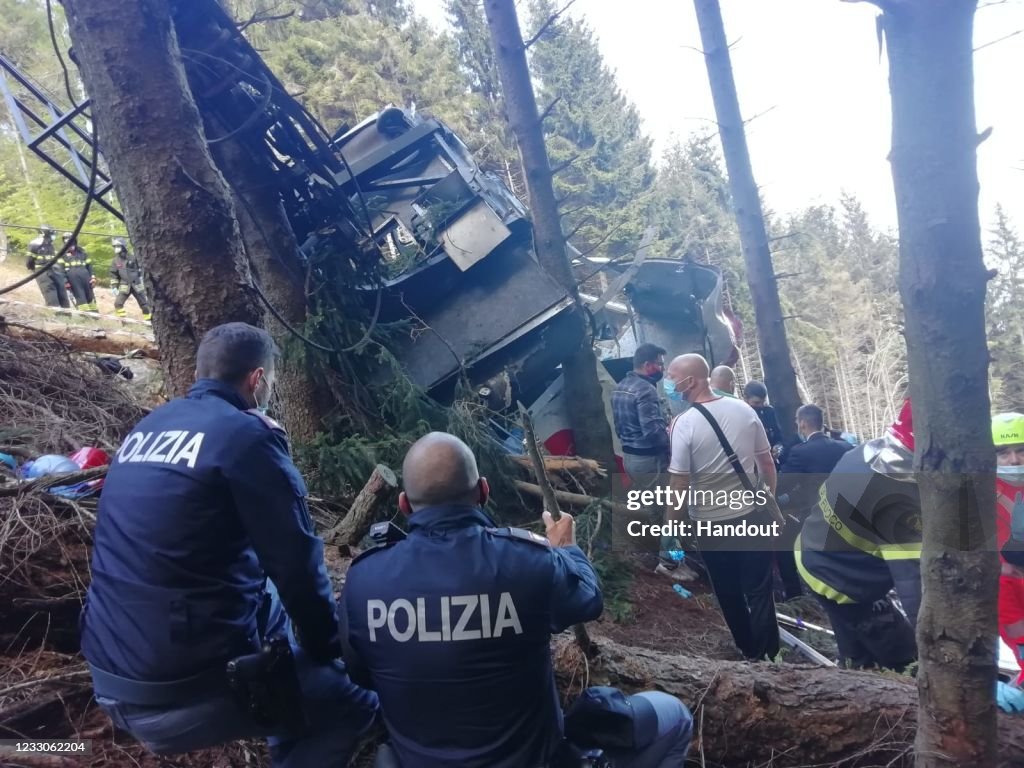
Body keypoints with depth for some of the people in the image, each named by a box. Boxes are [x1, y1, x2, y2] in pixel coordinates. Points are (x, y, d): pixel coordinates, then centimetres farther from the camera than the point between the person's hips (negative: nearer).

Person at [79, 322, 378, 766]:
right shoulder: (248, 435, -12)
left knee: (270, 599, 28)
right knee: (355, 704, 7)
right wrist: (328, 651, 4)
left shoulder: (144, 430, 10)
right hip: (190, 690, -8)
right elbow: (296, 564, -10)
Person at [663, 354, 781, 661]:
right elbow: (767, 463, 3)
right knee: (760, 591, 13)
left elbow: (679, 485, -17)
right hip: (753, 516, 3)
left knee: (729, 594, 17)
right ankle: (768, 655, 23)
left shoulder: (685, 423, -18)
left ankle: (750, 651, 33)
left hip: (711, 524, -3)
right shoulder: (744, 409, -5)